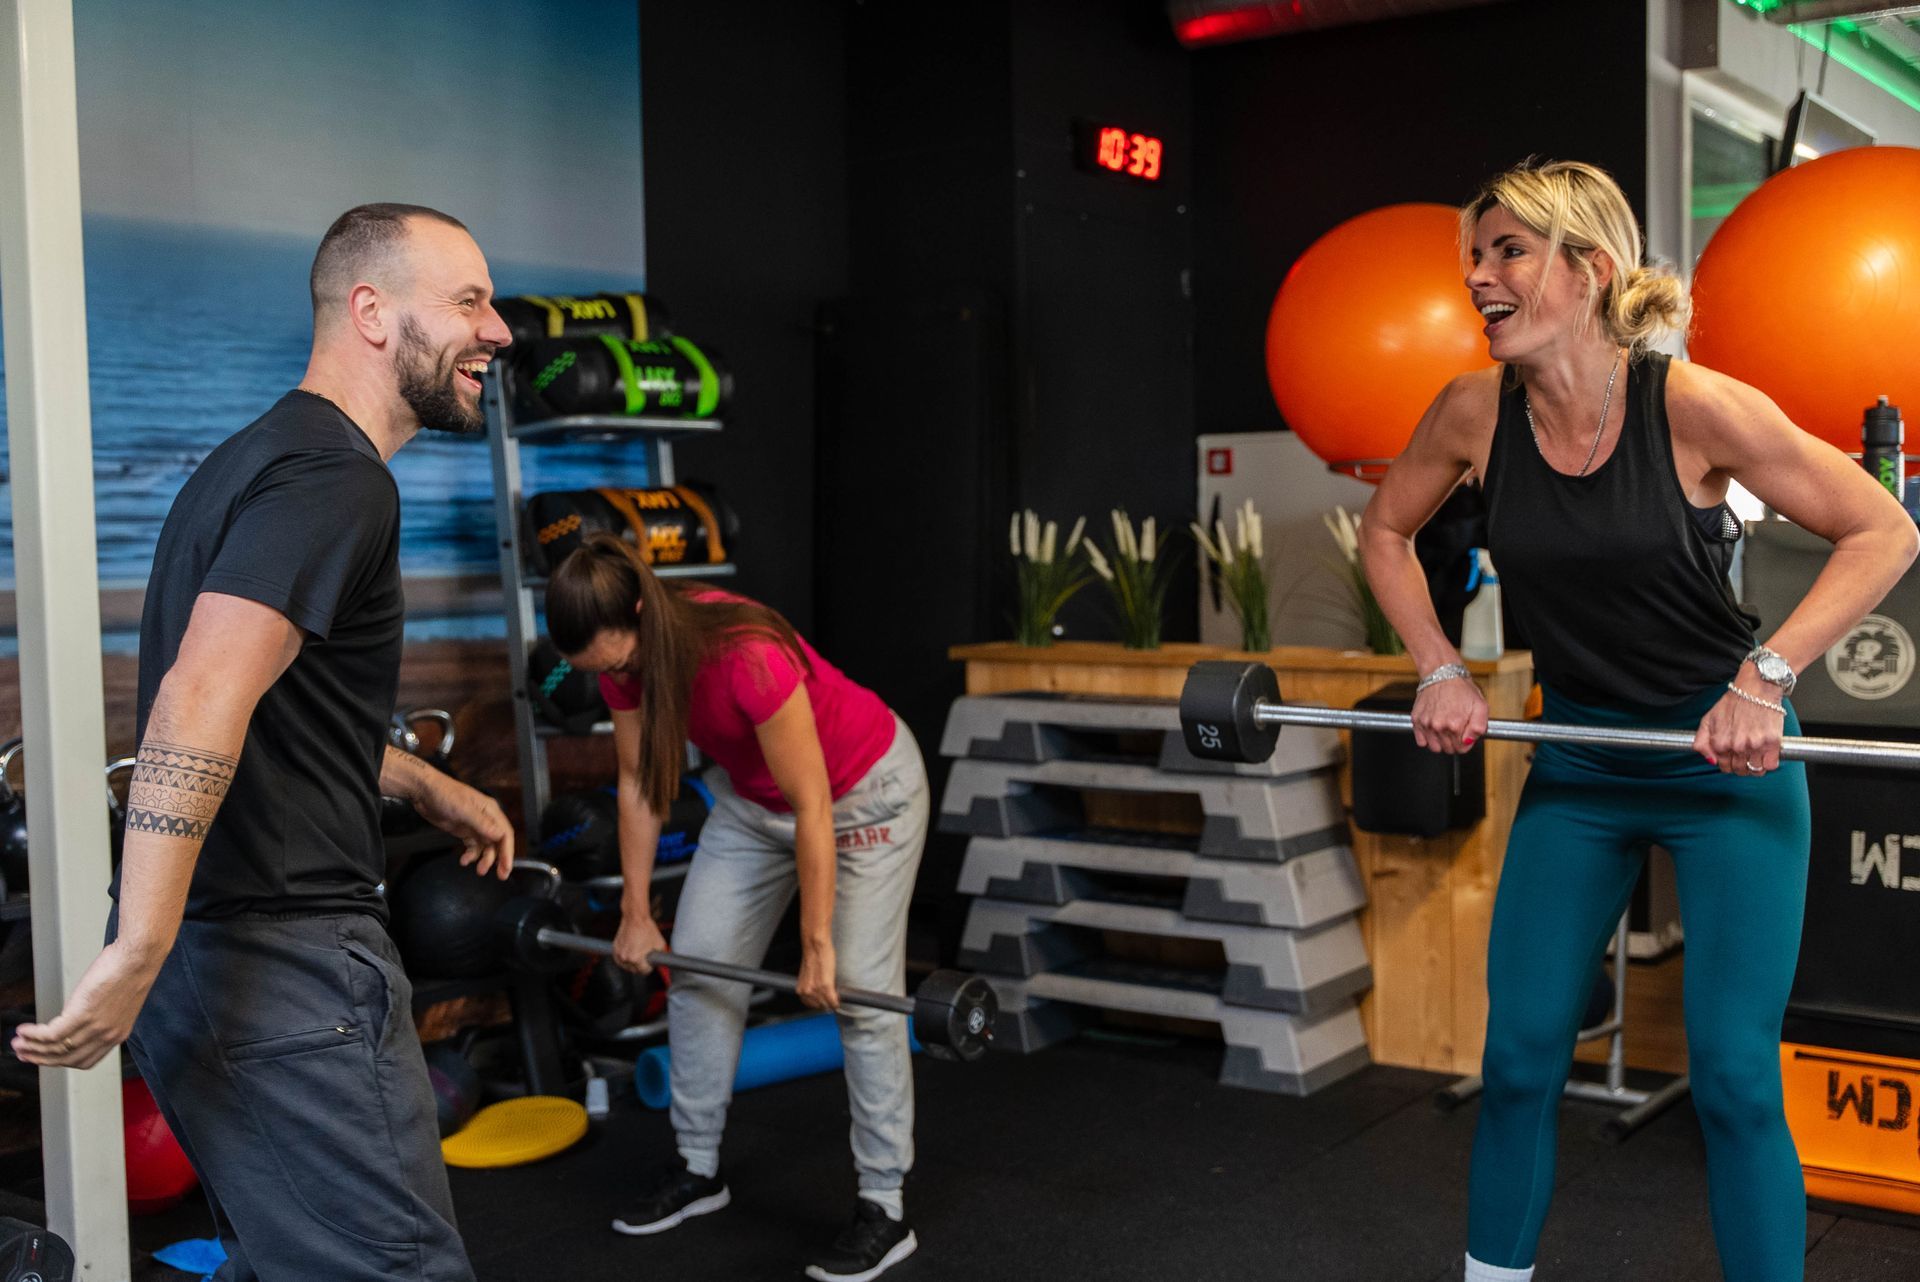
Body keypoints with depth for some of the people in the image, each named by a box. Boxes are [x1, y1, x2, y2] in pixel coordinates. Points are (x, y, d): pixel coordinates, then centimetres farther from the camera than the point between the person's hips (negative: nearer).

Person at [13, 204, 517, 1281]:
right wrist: (134, 961, -29)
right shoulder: (338, 476, -16)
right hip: (283, 968, -10)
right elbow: (199, 705, -28)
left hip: (219, 952, 10)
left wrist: (430, 787, 33)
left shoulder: (272, 456, 17)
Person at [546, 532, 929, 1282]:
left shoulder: (746, 656, -38)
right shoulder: (626, 656, -18)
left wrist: (817, 944, -24)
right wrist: (636, 914, -1)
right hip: (753, 793, 7)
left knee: (859, 989, -9)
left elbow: (813, 807, -30)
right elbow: (640, 782, -4)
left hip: (865, 788, -7)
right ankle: (698, 1169, 21)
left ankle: (885, 1210, 1)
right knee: (696, 966, 6)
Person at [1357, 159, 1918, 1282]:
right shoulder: (1476, 413, -8)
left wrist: (1765, 679, -22)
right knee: (1519, 1056, 6)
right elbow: (1387, 530, 10)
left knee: (1734, 1076, -2)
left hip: (1727, 763, -3)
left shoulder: (1693, 406, -19)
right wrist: (1442, 669, -1)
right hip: (1577, 764, 4)